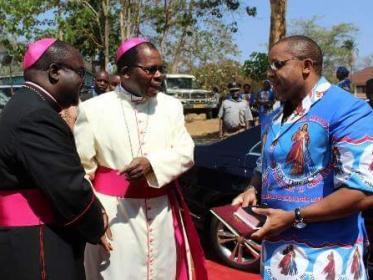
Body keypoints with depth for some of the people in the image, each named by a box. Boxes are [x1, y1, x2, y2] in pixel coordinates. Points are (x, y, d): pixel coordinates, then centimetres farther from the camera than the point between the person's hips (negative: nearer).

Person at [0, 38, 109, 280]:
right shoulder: (36, 117, -21)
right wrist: (97, 228, -5)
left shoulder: (26, 107, 12)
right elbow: (69, 188, -22)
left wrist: (93, 212, 3)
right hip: (39, 250, -10)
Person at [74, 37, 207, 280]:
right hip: (114, 212, -3)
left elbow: (186, 153, -1)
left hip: (162, 212, 3)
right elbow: (82, 168, -4)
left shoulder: (172, 106, 5)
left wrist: (152, 163, -19)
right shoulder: (93, 109, -6)